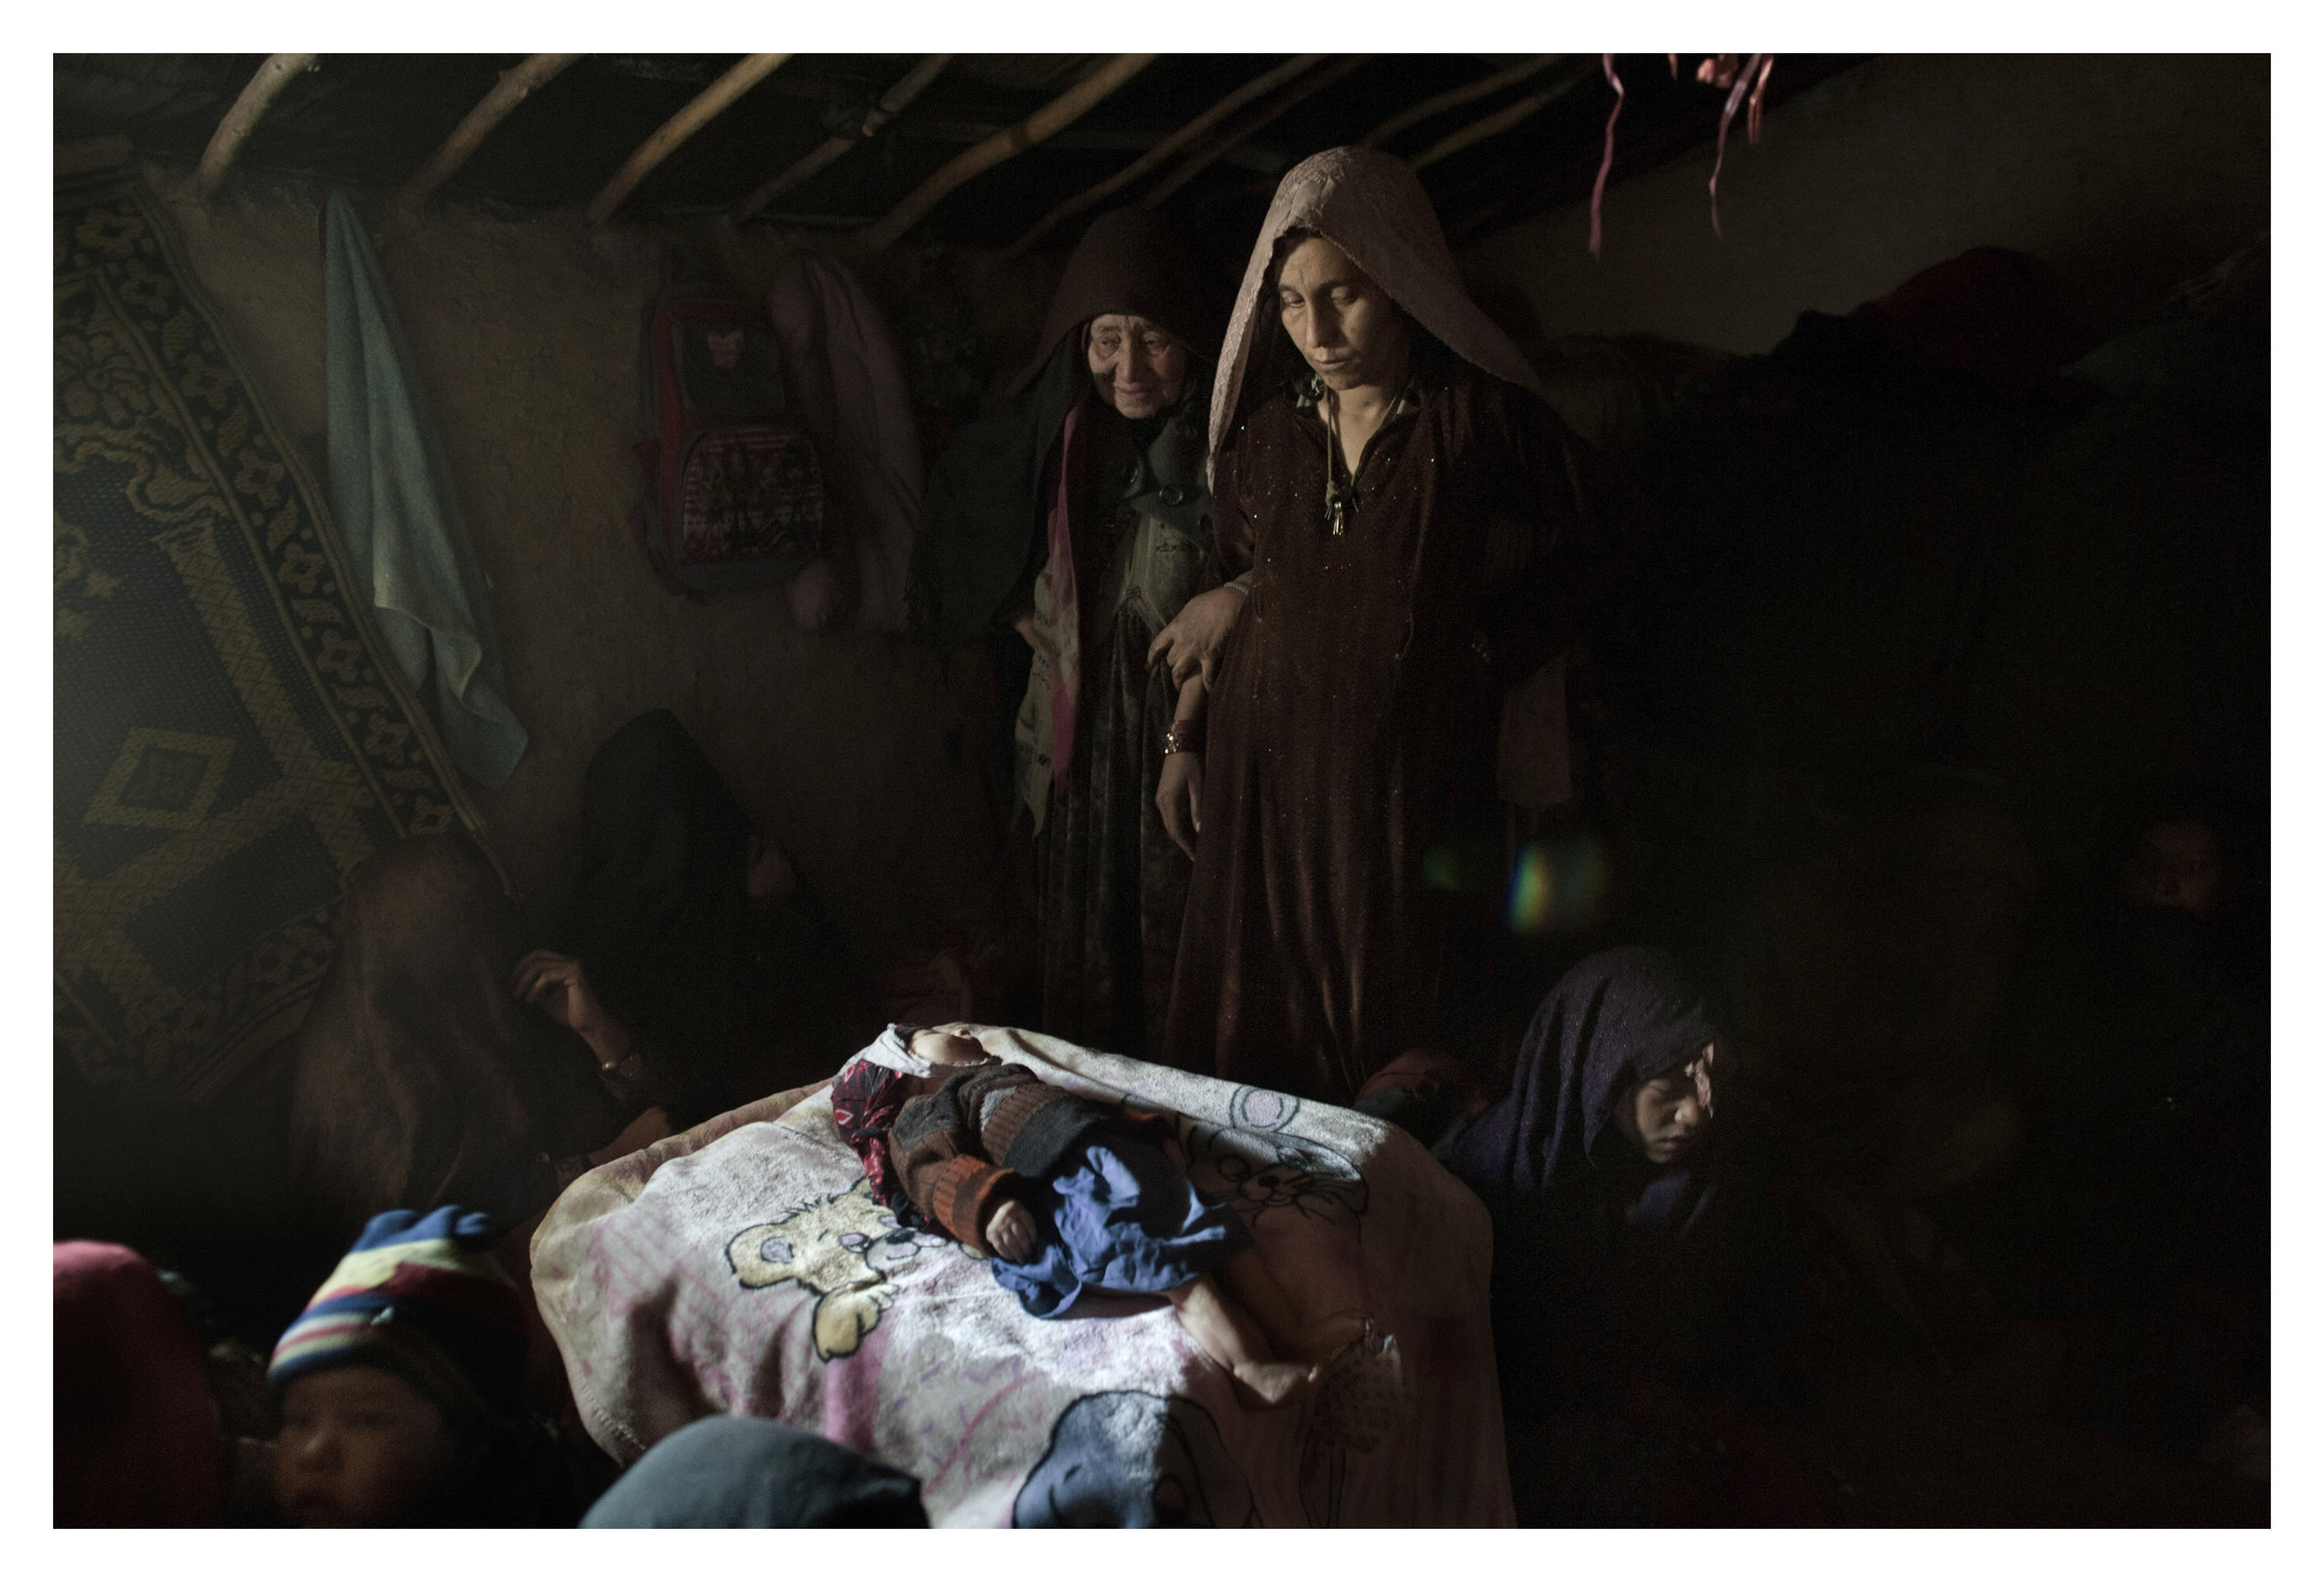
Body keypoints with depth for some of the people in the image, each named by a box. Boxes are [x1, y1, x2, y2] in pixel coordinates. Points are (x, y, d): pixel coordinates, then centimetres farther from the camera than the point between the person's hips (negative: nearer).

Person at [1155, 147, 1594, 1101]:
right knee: (1255, 1048, 8)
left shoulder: (1488, 418, -6)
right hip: (1268, 775, 4)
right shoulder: (1263, 429, 7)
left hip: (1416, 785, -3)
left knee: (1404, 1048, 2)